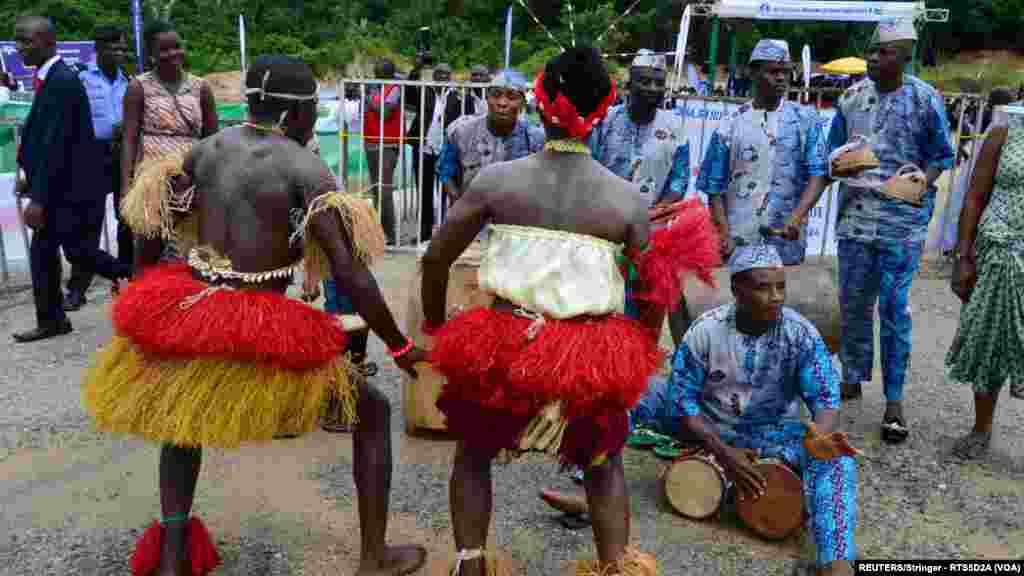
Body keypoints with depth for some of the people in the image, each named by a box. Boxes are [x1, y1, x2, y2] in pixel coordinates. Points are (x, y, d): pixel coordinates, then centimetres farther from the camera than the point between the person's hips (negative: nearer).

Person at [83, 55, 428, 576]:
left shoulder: (206, 149, 7)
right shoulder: (305, 169, -10)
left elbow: (149, 234, 12)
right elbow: (352, 277, -16)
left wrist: (147, 308, 27)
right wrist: (399, 346, -5)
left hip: (185, 315, 6)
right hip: (259, 332, -6)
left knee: (184, 417, 36)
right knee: (372, 411, 13)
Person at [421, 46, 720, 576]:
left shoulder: (496, 179, -7)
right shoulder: (625, 197, -6)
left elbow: (435, 259, -2)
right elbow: (656, 292, -1)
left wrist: (435, 325, 15)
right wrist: (642, 351, 18)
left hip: (502, 349, 0)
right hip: (590, 358, 1)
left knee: (473, 453, 27)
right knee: (604, 462, 27)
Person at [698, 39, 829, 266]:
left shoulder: (805, 120, 5)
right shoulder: (730, 126, 4)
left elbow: (818, 174, -2)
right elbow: (715, 188, 5)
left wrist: (796, 217, -18)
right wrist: (725, 235, -7)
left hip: (788, 244, 1)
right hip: (738, 243, 0)